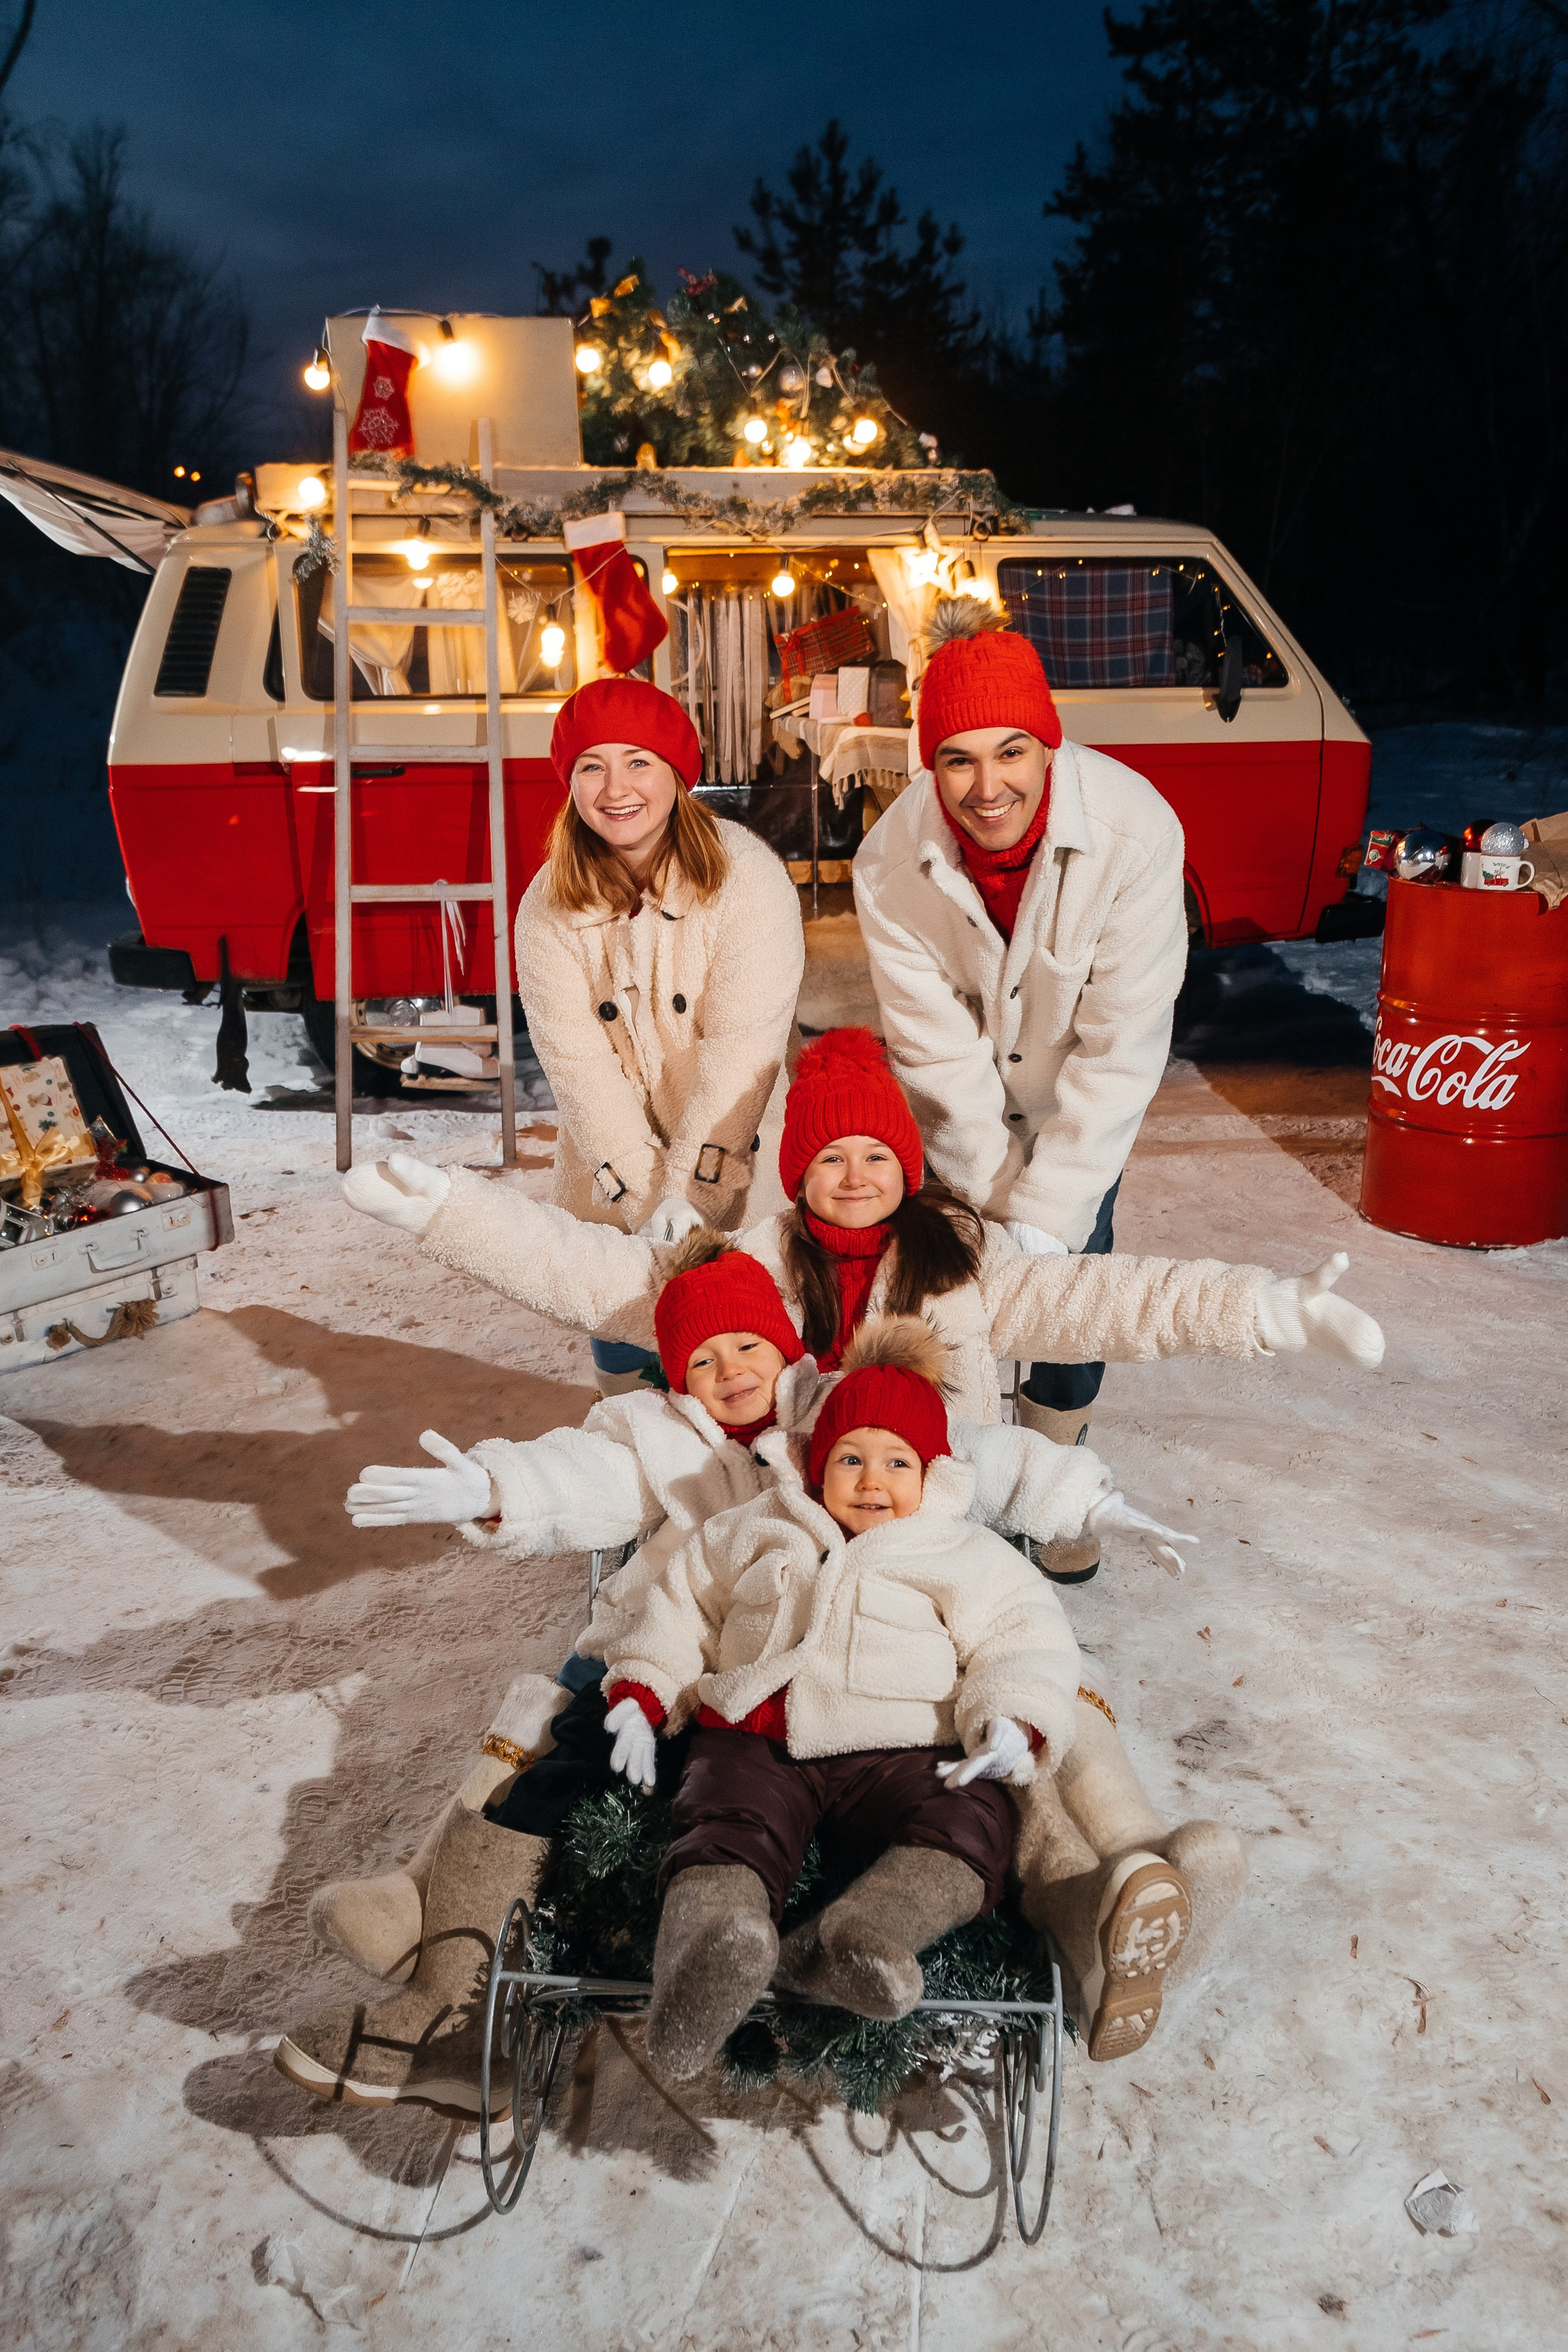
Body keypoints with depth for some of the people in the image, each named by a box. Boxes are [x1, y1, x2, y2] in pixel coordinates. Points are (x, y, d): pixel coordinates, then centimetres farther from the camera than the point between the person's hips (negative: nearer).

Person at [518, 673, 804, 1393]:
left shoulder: (746, 876, -14)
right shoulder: (549, 905, -4)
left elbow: (740, 1050, -19)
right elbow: (576, 1061, -10)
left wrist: (686, 1188, -23)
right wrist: (642, 1193, -17)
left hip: (740, 1174, -3)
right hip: (609, 1188, 3)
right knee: (626, 1372, 12)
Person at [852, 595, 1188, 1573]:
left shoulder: (1134, 830, -31)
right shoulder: (891, 860, -26)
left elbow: (1120, 1050, -27)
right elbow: (939, 1052, -20)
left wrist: (1045, 1222, -27)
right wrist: (1002, 1206, -21)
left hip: (1079, 1105, 0)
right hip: (969, 1112, 1)